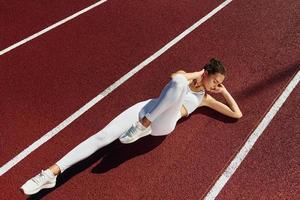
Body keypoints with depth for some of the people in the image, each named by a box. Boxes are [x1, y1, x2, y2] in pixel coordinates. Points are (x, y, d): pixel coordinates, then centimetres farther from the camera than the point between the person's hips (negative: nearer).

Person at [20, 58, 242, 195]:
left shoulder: (206, 98, 24)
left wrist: (224, 91, 23)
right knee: (103, 136, -22)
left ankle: (142, 127, -26)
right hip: (145, 109, 1)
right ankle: (52, 172, -19)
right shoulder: (187, 77, 20)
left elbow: (237, 114, 25)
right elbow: (174, 76, -7)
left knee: (180, 83, -30)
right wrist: (197, 73, 8)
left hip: (163, 125, 0)